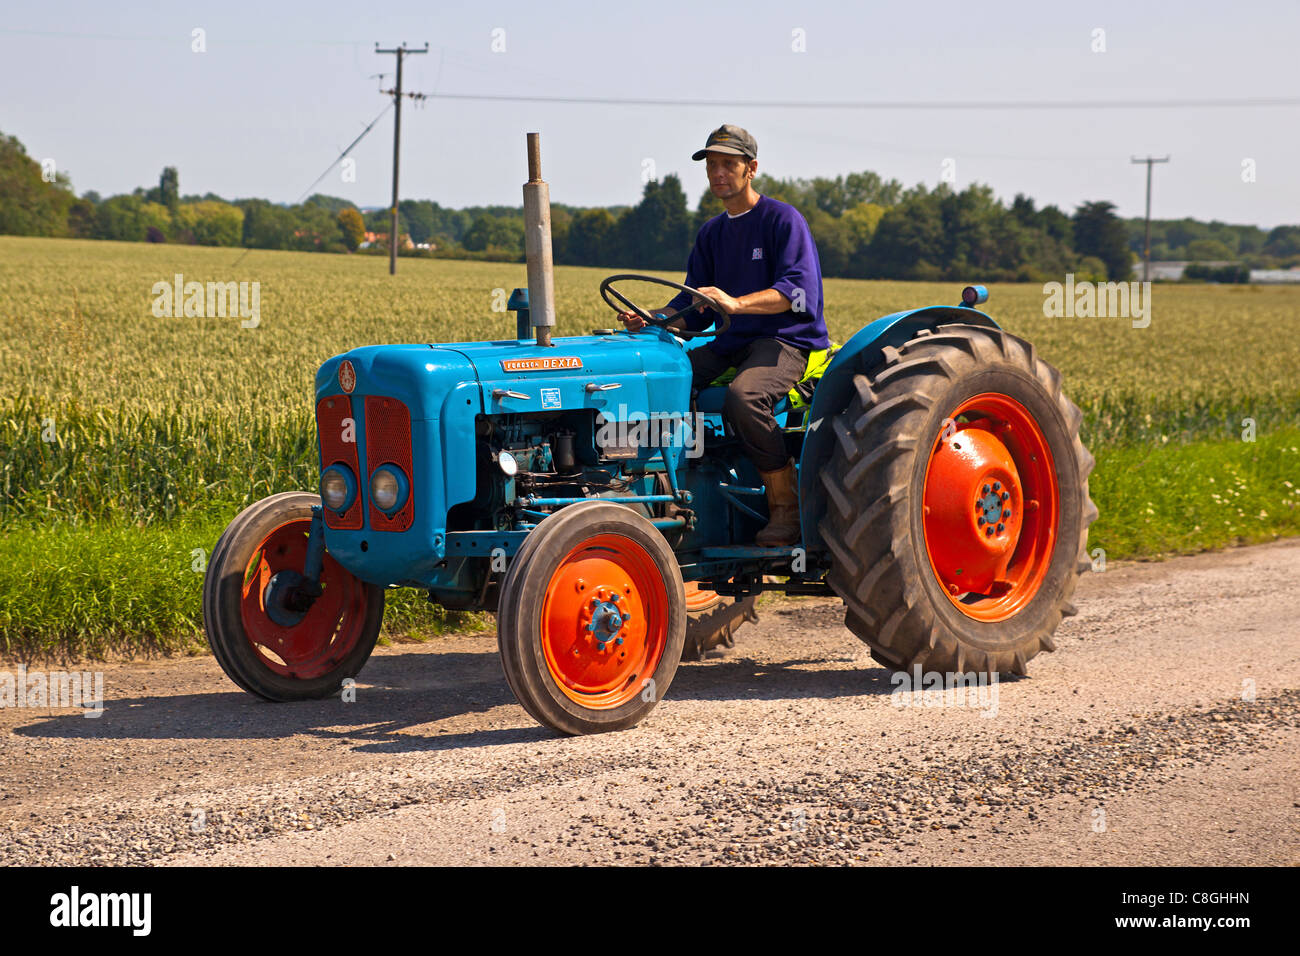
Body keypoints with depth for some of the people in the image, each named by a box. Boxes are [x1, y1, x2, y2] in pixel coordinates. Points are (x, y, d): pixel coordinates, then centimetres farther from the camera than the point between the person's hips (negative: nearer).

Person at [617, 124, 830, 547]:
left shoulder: (782, 219, -5)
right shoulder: (711, 233, 18)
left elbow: (798, 290, -19)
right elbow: (693, 307, 16)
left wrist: (736, 303, -33)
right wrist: (651, 320, -5)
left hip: (786, 341, -7)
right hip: (731, 343, 8)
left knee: (743, 395, -37)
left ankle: (786, 506, -23)